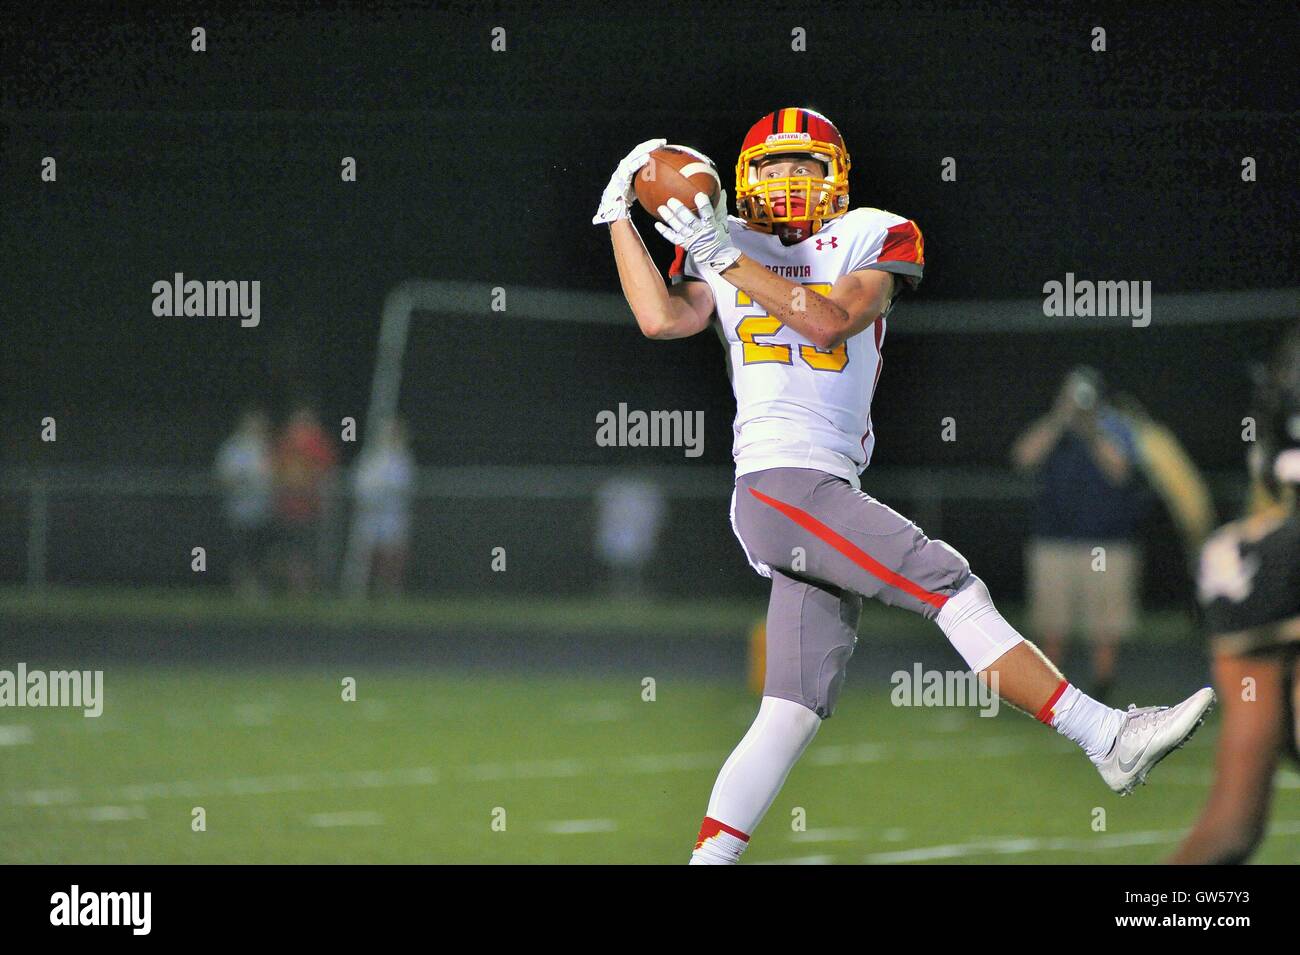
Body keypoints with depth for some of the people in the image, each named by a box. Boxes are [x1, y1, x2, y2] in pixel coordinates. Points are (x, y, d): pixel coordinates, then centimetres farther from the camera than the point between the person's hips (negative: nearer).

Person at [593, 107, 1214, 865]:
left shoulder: (871, 238, 14)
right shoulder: (721, 251, 11)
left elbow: (832, 324, -4)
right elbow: (663, 319, -5)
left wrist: (731, 259, -8)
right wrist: (619, 218, -1)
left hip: (827, 493, 5)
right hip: (779, 483, -5)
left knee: (796, 710, 2)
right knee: (950, 586, -14)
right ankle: (1108, 739, -16)